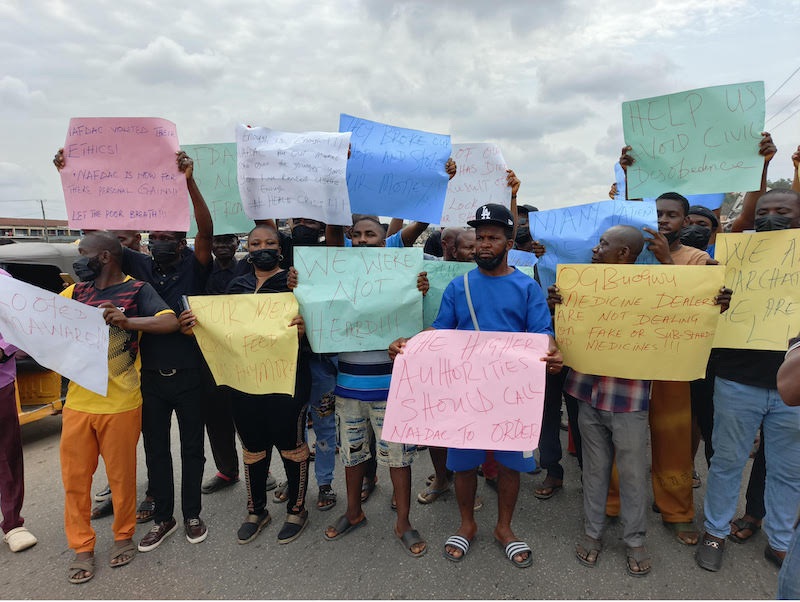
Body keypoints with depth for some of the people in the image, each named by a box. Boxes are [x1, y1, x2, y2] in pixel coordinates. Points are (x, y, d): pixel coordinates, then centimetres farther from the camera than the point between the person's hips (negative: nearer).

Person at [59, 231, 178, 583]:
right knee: (74, 478, 12)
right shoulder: (76, 292, 12)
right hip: (77, 402, 5)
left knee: (121, 476, 8)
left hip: (120, 404, -5)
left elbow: (170, 322, -18)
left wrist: (126, 321, -29)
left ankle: (124, 536, 31)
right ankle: (81, 547, 29)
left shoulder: (136, 290, -5)